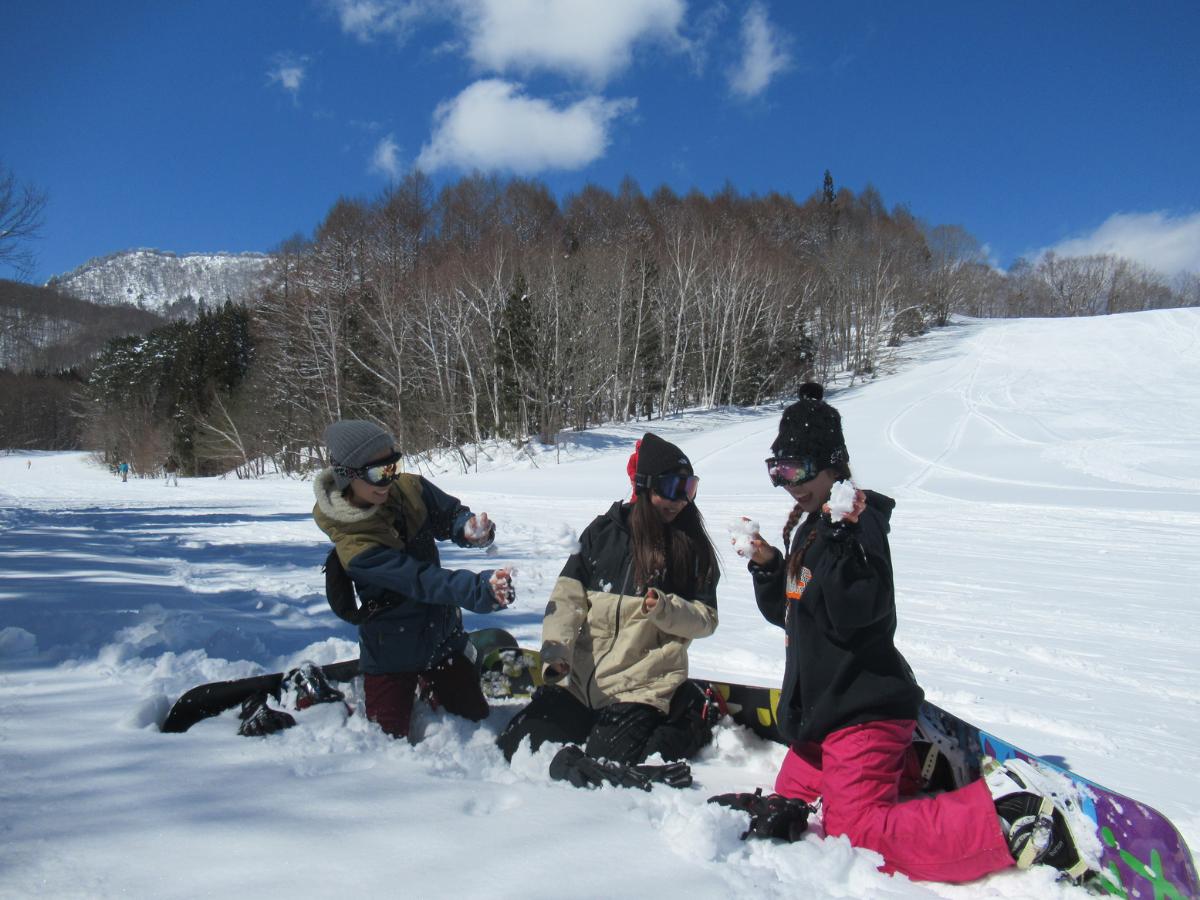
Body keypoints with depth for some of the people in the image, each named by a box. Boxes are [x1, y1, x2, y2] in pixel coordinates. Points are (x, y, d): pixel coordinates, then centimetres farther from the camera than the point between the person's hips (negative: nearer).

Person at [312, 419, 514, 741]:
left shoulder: (410, 489, -12)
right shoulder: (354, 544, -30)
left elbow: (450, 514, -2)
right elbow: (421, 580, -37)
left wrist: (472, 529, -28)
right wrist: (482, 589, -50)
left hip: (441, 632, 6)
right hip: (394, 648, -5)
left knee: (475, 715, 16)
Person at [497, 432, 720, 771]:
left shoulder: (692, 547, 0)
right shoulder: (604, 531, 2)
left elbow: (706, 619, 1)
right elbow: (568, 595, -1)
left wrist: (664, 610, -19)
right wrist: (555, 650, -16)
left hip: (643, 688, -3)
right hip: (580, 680, 3)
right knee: (514, 747, -1)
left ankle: (683, 728, 8)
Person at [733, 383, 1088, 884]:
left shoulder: (859, 521, -16)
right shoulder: (805, 527, 12)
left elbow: (855, 613, -28)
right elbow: (789, 613, 19)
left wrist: (839, 535, -35)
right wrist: (767, 567, 3)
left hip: (862, 709, -10)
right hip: (825, 709, 10)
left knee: (858, 833, -15)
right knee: (790, 799, 21)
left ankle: (1005, 809, -6)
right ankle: (914, 774, 23)